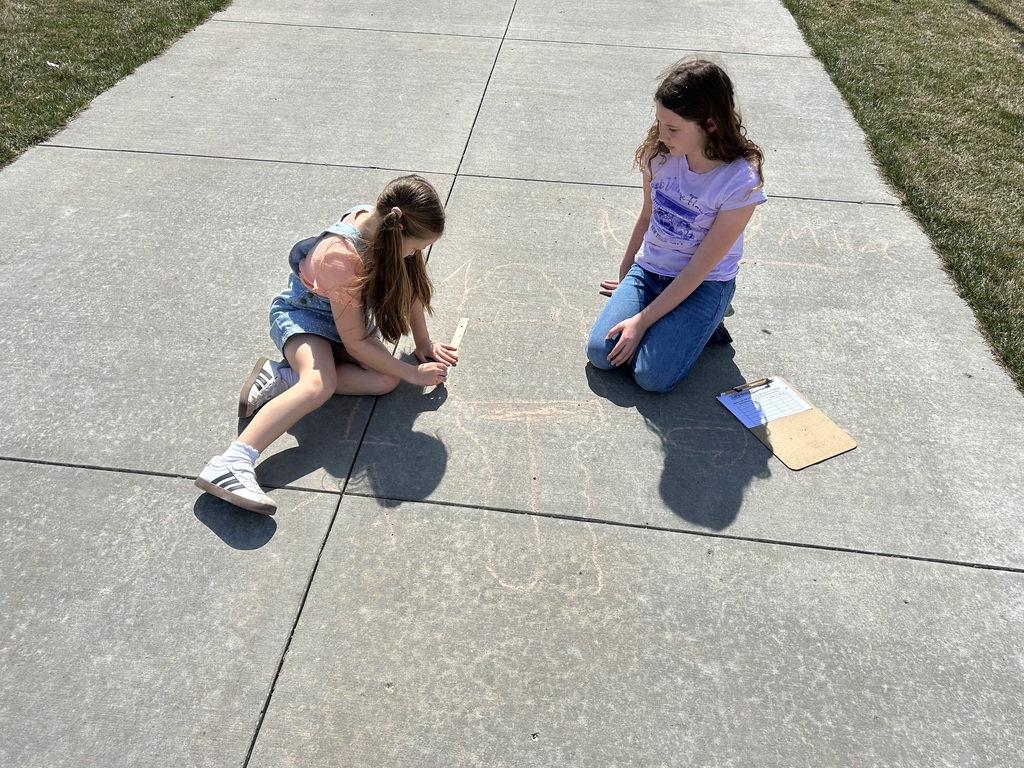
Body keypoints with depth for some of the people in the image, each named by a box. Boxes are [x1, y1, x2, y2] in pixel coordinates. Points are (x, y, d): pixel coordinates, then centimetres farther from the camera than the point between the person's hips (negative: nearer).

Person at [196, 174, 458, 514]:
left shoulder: (382, 223, -14)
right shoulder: (341, 257, -34)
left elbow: (411, 281, 4)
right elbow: (355, 342, -27)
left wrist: (423, 341, 4)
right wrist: (413, 374, -20)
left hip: (346, 314, 8)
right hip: (302, 312, -7)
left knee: (386, 380, -20)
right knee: (320, 385, -37)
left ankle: (280, 378, -15)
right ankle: (231, 464, -43)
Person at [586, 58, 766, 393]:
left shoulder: (740, 182, -23)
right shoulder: (659, 152, -10)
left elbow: (699, 269, -20)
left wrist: (642, 321, -21)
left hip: (703, 285, -4)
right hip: (647, 270, 5)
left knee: (653, 376, -22)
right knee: (600, 352, -16)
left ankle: (700, 324, 7)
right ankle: (670, 323, 10)